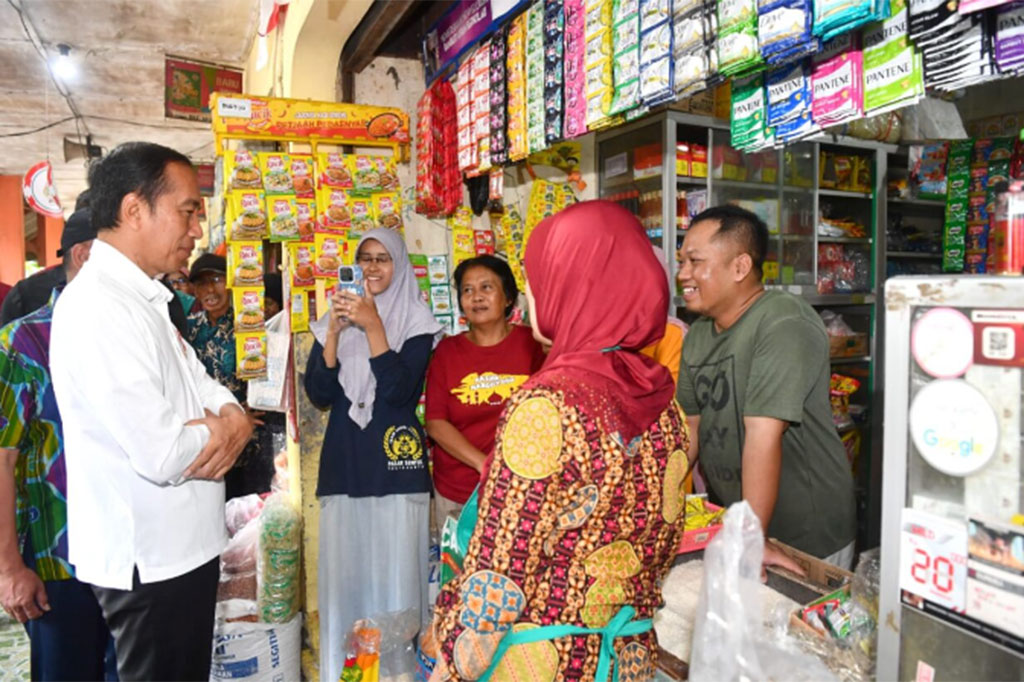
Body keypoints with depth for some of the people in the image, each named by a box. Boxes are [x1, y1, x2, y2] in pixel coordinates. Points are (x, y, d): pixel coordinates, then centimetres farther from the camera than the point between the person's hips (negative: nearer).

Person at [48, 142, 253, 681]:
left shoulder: (141, 298, 9)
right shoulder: (98, 308, -24)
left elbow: (201, 385, 10)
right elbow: (162, 456, -29)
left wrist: (232, 419, -12)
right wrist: (220, 427, -8)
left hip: (182, 546, 9)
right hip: (149, 560, -9)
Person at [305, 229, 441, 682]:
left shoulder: (415, 321, 1)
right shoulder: (336, 318, 11)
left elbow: (400, 391, -12)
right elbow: (318, 393, 2)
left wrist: (373, 326, -17)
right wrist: (334, 330, -10)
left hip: (395, 465, -3)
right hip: (343, 463, 3)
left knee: (395, 574, -1)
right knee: (343, 573, 6)